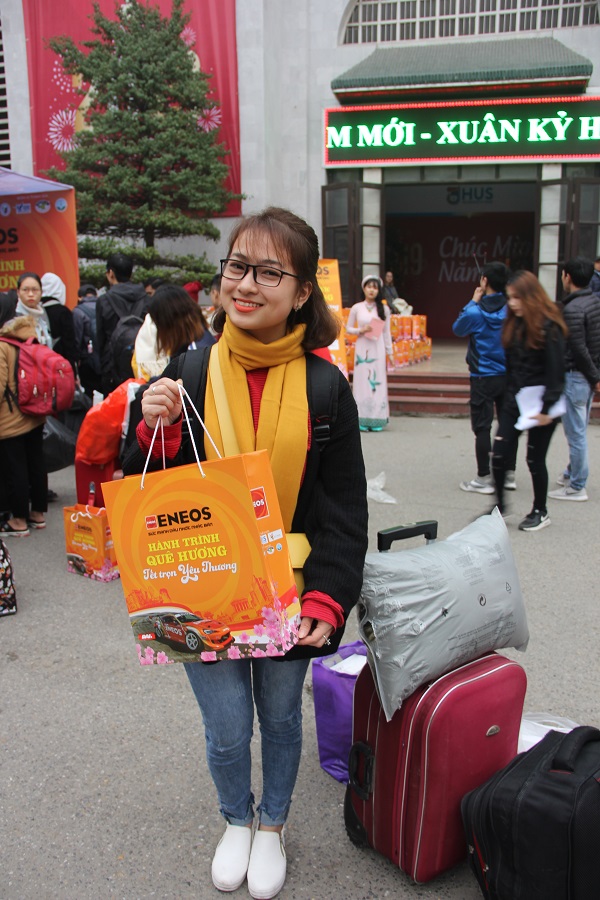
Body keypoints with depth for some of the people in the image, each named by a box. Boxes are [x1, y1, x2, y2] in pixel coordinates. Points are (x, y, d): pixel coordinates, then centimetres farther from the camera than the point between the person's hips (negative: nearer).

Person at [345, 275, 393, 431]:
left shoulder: (384, 309, 7)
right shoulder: (357, 308, 4)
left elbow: (387, 332, 9)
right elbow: (348, 328, 8)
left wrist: (389, 352, 8)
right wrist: (361, 330, -10)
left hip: (378, 349, 1)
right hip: (362, 348, -1)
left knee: (377, 382, -2)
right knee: (362, 381, -4)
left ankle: (376, 420, 3)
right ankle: (362, 420, 0)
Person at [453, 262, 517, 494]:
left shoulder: (476, 312, -13)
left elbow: (457, 329, 6)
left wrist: (473, 302, 7)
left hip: (483, 377, -4)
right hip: (509, 376, 4)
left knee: (482, 427, 2)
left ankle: (484, 479, 5)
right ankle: (509, 475, 21)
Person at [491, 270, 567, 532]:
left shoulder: (549, 327, -14)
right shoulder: (514, 325, 8)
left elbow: (556, 372, -16)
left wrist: (546, 408, -18)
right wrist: (510, 394, 8)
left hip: (539, 406, -6)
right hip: (514, 402, 6)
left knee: (535, 459, 4)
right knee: (499, 454, 0)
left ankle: (540, 511, 23)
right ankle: (499, 505, 17)